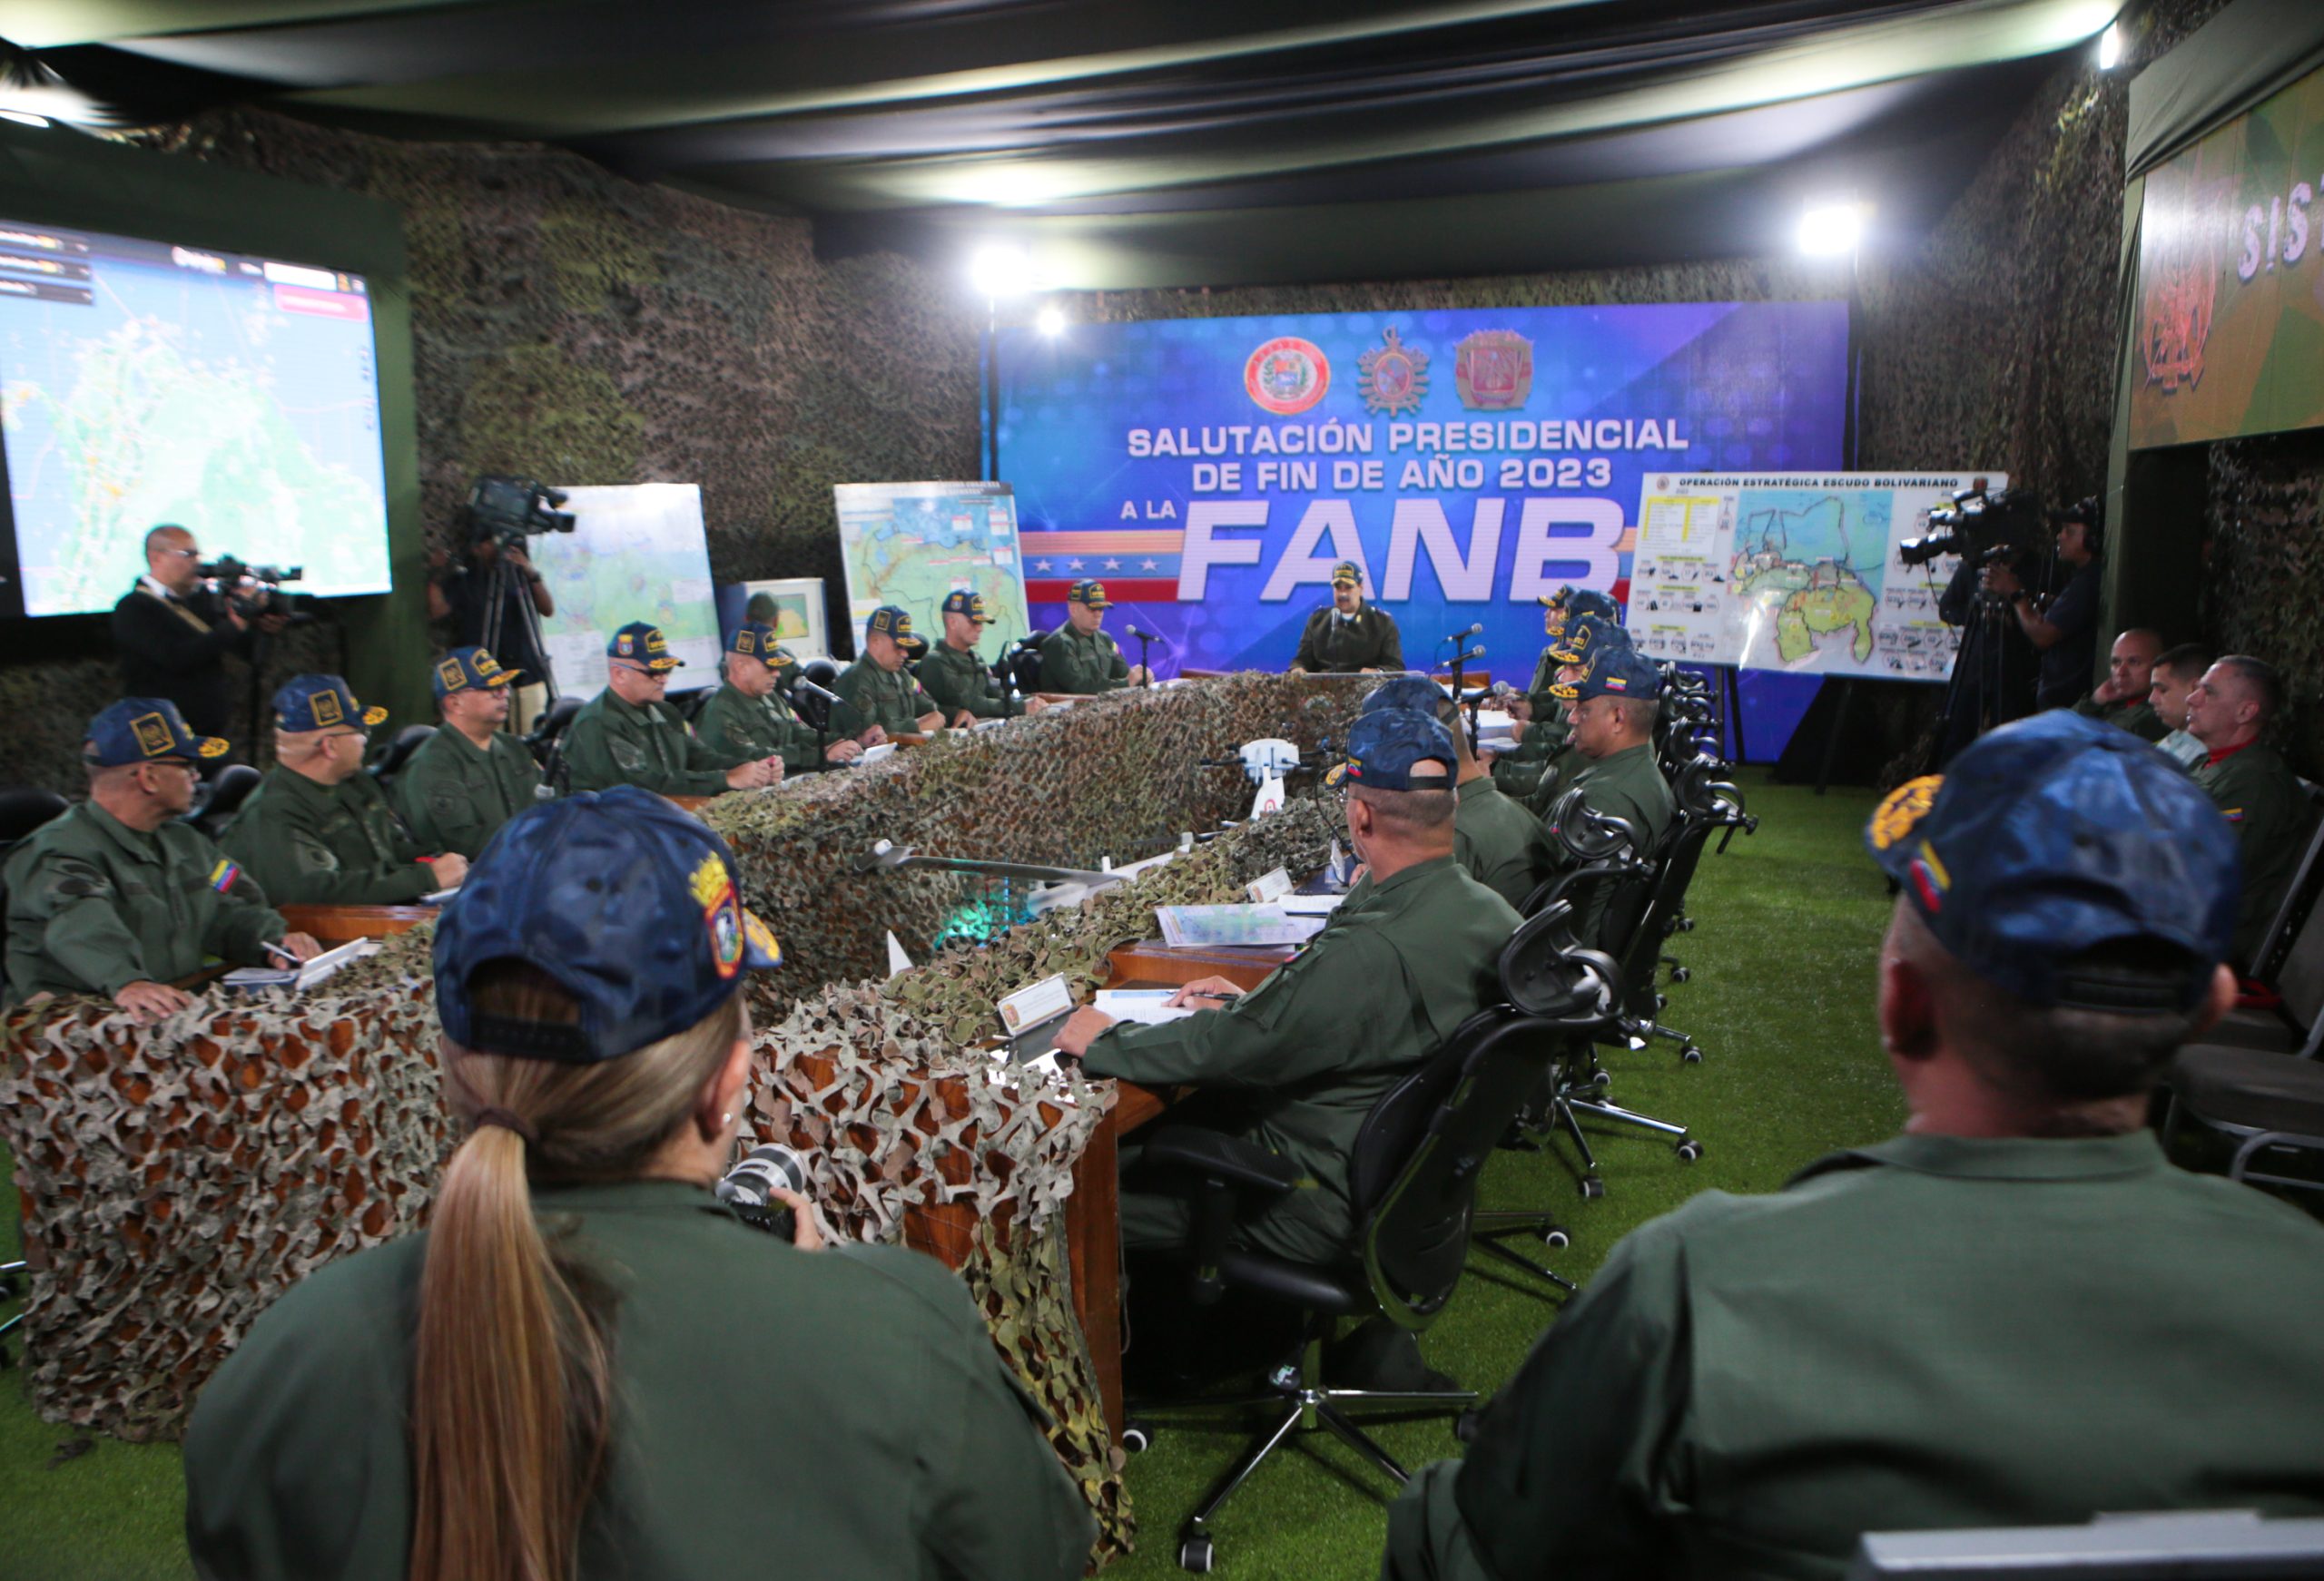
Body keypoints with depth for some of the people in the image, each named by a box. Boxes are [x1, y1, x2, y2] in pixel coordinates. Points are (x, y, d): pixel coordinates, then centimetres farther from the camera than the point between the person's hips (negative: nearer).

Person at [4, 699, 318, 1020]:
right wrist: (125, 981, -47)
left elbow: (230, 911, 19)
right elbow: (81, 925, -27)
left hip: (181, 1013, 5)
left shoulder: (186, 841, 19)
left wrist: (274, 944, -4)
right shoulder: (60, 849, -9)